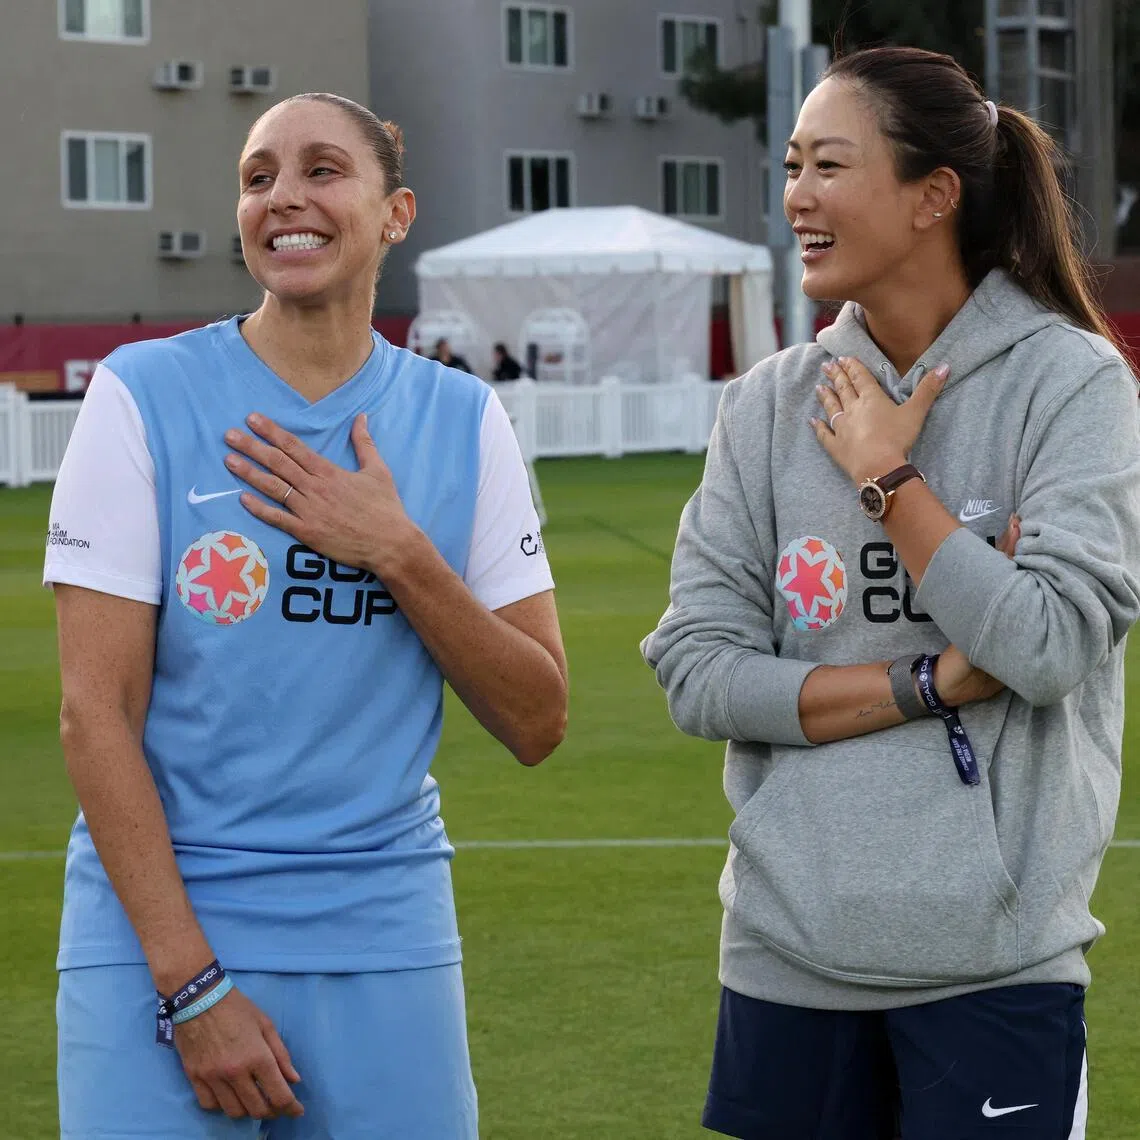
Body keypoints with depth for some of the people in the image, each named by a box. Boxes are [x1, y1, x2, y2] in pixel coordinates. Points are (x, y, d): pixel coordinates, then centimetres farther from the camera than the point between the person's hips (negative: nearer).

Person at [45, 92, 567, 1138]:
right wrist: (193, 986, -13)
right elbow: (97, 713, -8)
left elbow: (538, 724, 2)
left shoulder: (462, 420, 3)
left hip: (384, 938, 2)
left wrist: (398, 553, -12)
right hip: (159, 932, -2)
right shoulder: (145, 395, -5)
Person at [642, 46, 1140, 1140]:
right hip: (789, 948, 3)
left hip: (996, 957, -3)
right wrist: (935, 683, -12)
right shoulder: (769, 403, 4)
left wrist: (885, 475, -9)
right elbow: (695, 670, -3)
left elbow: (1050, 646, -16)